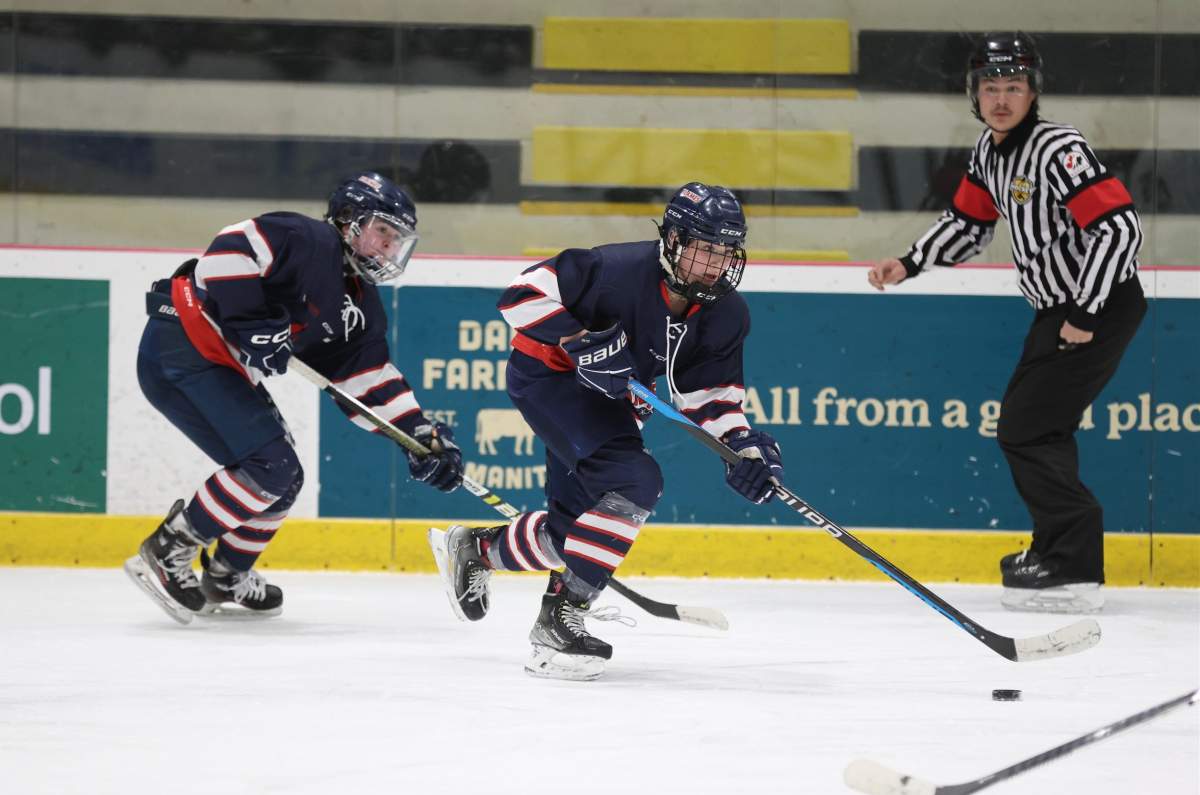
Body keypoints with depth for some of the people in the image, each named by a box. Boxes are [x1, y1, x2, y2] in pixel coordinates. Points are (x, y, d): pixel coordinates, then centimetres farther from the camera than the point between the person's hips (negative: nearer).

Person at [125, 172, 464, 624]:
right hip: (181, 346, -10)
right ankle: (165, 553, -10)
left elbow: (371, 382, 12)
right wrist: (250, 322, -30)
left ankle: (225, 577, 28)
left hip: (225, 368, 10)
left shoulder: (362, 309, 13)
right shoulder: (309, 243, -14)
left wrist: (421, 436, 2)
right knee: (269, 464, -17)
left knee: (283, 481, 12)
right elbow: (230, 248, -24)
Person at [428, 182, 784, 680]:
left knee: (573, 526, 16)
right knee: (634, 482, -27)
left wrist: (742, 444, -20)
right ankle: (560, 619, -27)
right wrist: (580, 341, -37)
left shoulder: (726, 315, -9)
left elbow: (708, 392, -3)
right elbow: (525, 293, -27)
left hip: (608, 400, 9)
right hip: (548, 375, -9)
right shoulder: (620, 270, -30)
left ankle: (474, 548, 43)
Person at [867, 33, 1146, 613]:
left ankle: (1074, 571, -13)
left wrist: (1086, 313, -28)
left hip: (1103, 304, -10)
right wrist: (910, 264, 4)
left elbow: (1120, 226, -28)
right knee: (1026, 421, 19)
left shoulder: (1058, 150, -22)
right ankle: (1057, 546, 32)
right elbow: (968, 222, 20)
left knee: (1029, 429, -14)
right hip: (1059, 306, 10)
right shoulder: (990, 150, 7)